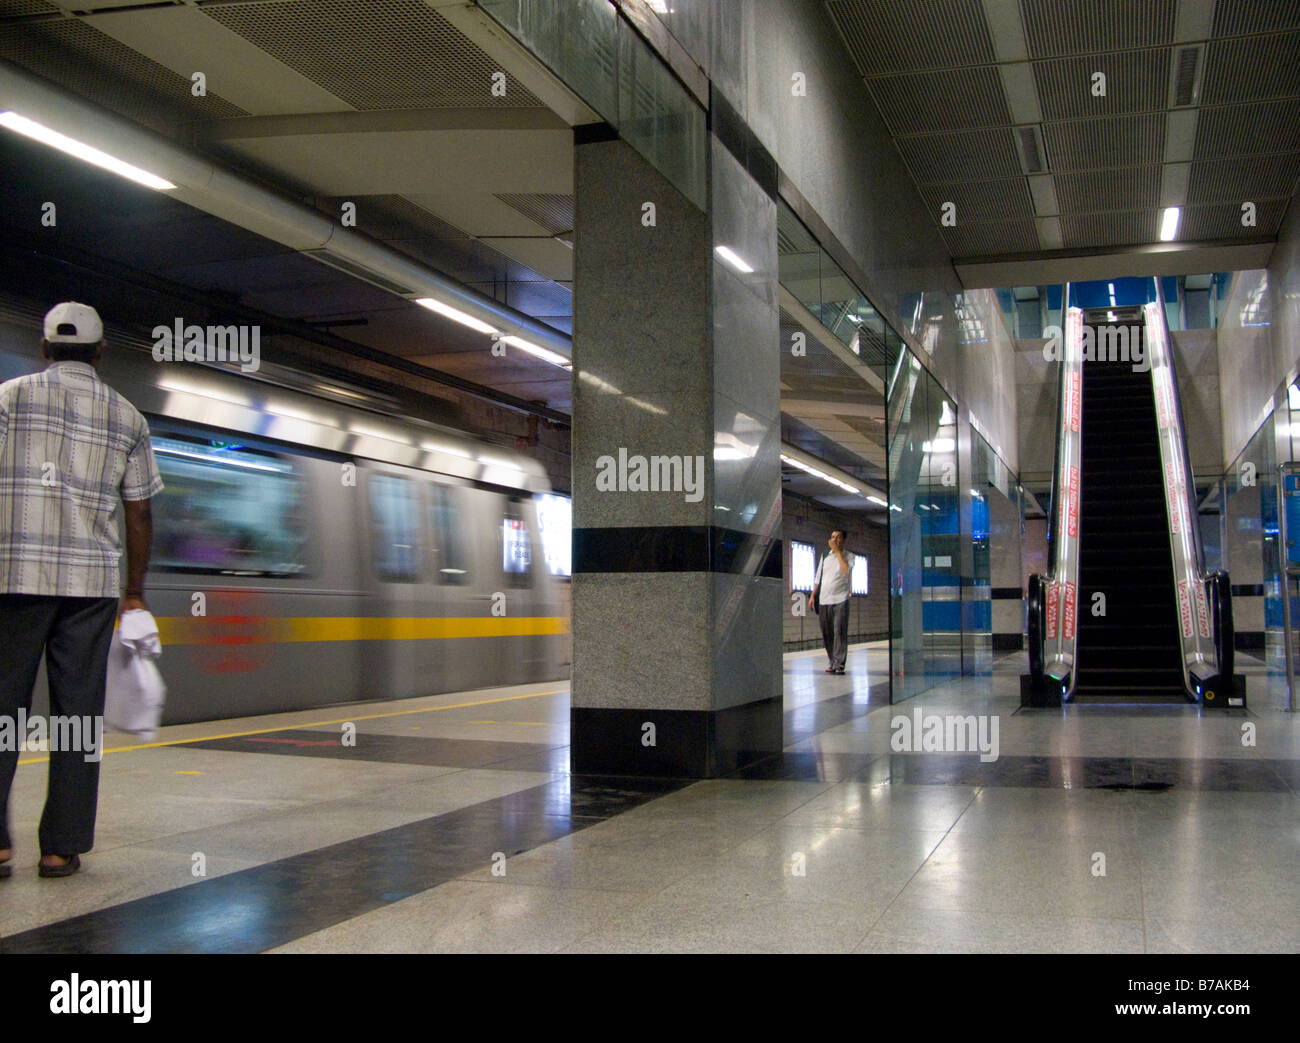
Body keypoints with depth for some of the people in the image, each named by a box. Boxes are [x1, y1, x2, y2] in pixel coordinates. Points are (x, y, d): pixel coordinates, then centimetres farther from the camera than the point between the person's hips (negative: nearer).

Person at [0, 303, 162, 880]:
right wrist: (135, 593, 16)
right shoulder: (126, 416, 9)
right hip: (91, 580, 1)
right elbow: (138, 513, 9)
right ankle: (61, 848, 7)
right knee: (77, 711, 5)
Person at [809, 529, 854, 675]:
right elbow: (818, 577, 19)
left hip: (840, 599, -4)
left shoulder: (848, 556, 3)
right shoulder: (825, 556, 15)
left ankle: (839, 664, -11)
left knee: (840, 632, -11)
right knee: (826, 634, 5)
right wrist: (813, 595, 12)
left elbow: (846, 570, -17)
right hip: (824, 599, 4)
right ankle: (833, 662, 15)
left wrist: (837, 551, -12)